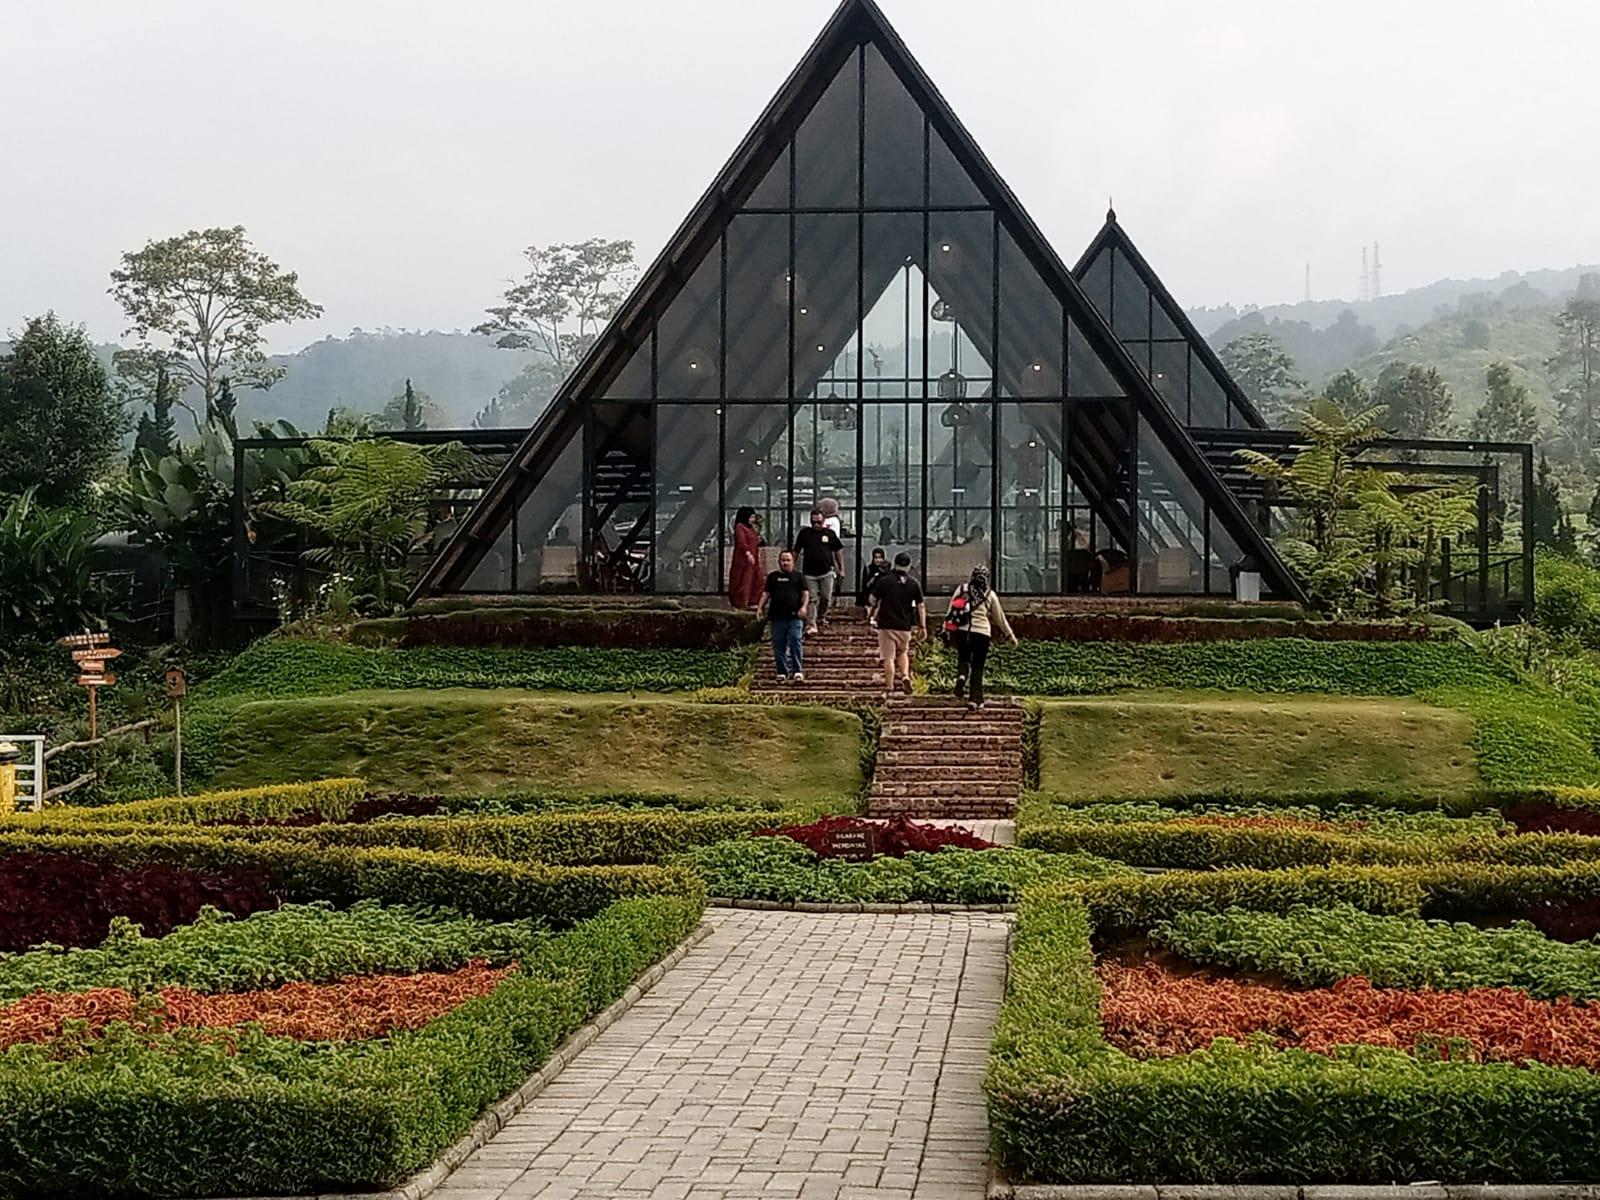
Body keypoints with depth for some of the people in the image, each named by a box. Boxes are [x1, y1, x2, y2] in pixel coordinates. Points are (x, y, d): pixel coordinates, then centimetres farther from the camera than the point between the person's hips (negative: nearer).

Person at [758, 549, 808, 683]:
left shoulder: (798, 576, 12)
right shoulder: (773, 577, 18)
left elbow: (805, 593, 6)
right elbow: (766, 593, 15)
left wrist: (803, 606, -11)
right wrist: (760, 607, 2)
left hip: (795, 617, -2)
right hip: (777, 617, 2)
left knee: (796, 642, -13)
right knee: (779, 646, 2)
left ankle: (798, 671, -13)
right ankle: (782, 672, 9)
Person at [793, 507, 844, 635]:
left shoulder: (830, 533, 4)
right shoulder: (804, 533, 3)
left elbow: (838, 551, 11)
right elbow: (796, 551, 9)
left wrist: (842, 569, 10)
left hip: (826, 572, 0)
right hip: (809, 572, 0)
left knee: (826, 597, 3)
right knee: (812, 599, -1)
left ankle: (821, 616, 29)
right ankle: (812, 624, 0)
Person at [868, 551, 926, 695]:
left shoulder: (884, 580, -6)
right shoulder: (914, 584, 2)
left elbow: (873, 600, -2)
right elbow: (921, 606, 4)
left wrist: (875, 613, 19)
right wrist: (922, 627, 10)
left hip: (887, 624, -3)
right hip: (905, 626, 3)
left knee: (889, 657, 1)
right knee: (903, 652, 23)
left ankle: (890, 688, 1)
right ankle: (905, 676, 1)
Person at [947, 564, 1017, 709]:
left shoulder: (962, 589, 7)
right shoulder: (990, 595, 5)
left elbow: (951, 610, 4)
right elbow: (1000, 617, 12)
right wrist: (1010, 635, 22)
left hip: (962, 631, 1)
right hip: (982, 632, -1)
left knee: (963, 659, 21)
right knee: (977, 667, 8)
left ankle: (961, 675, -12)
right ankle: (975, 699, 4)